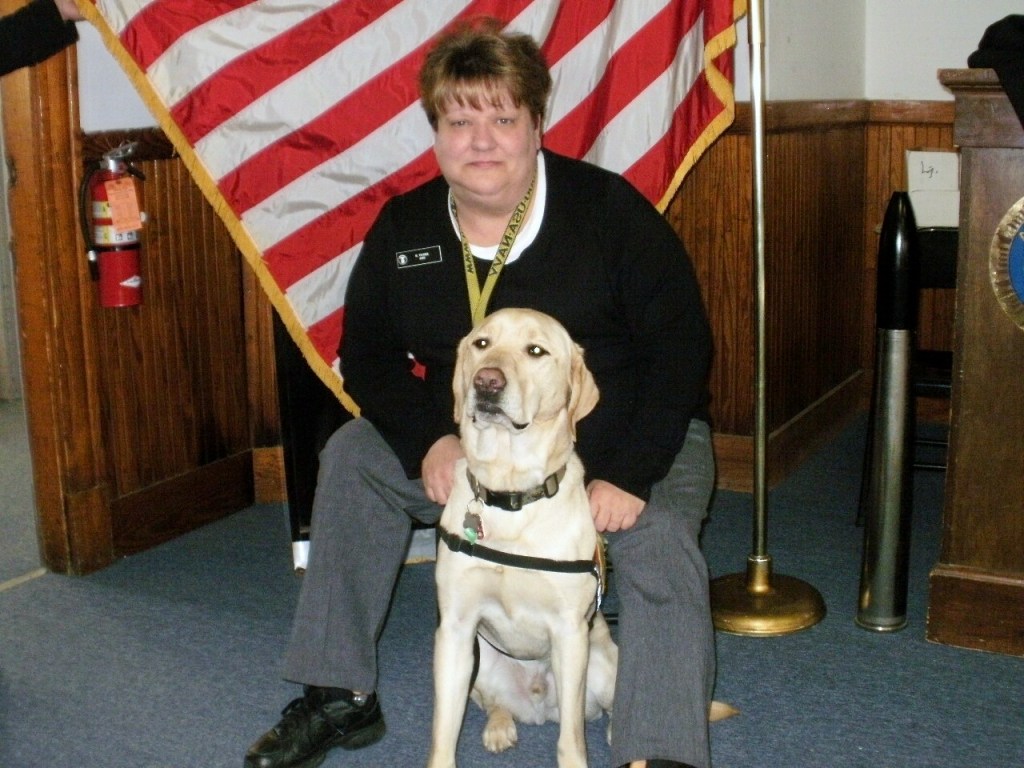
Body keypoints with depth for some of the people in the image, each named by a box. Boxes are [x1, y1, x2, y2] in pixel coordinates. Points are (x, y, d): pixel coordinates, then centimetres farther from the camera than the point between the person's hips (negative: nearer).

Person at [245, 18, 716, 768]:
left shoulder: (611, 210, -14)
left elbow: (681, 347, -15)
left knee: (659, 549, -31)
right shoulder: (403, 227, -2)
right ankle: (340, 695, 2)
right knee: (351, 457, -7)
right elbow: (368, 352, 3)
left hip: (625, 437, -4)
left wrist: (629, 473, -24)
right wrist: (428, 440, -17)